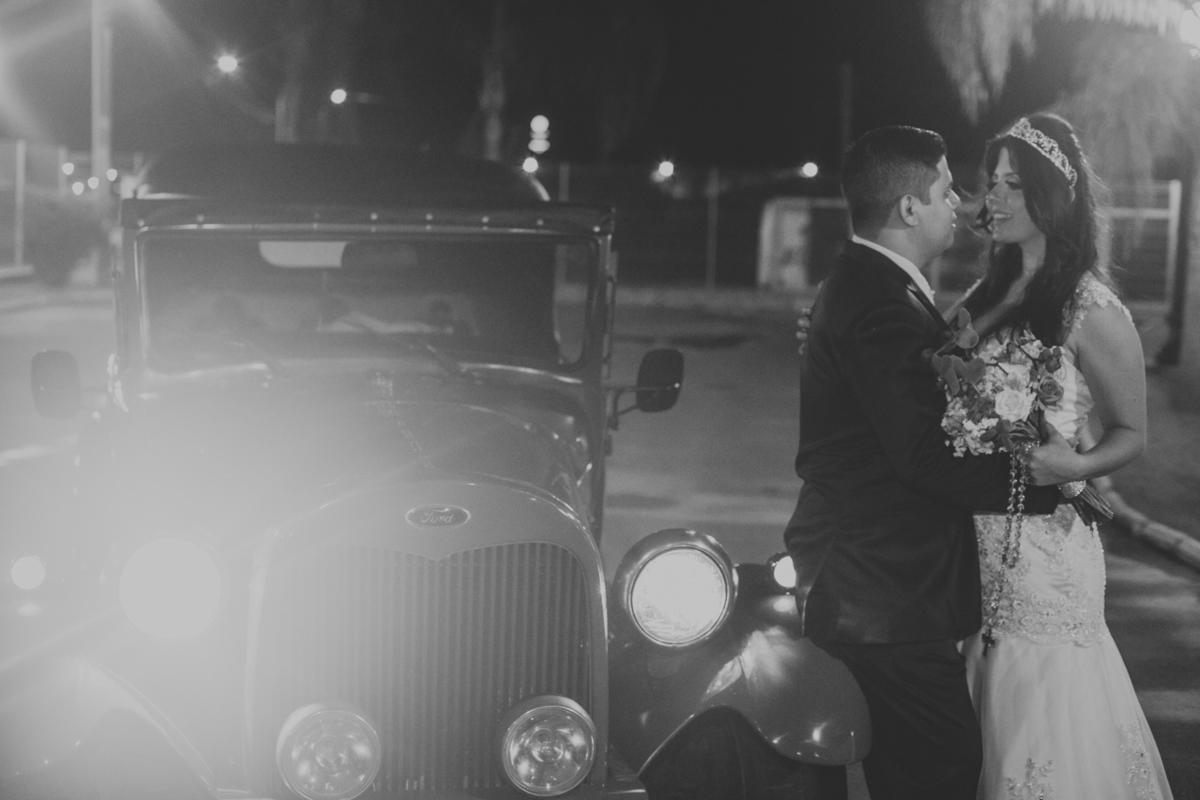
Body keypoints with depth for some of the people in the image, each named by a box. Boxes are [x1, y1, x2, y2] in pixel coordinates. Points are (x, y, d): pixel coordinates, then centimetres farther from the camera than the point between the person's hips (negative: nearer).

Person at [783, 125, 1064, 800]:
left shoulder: (861, 285, 15)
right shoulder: (882, 307, -19)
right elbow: (929, 457, -24)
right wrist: (1041, 473, -14)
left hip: (866, 584, 11)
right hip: (885, 596, -11)